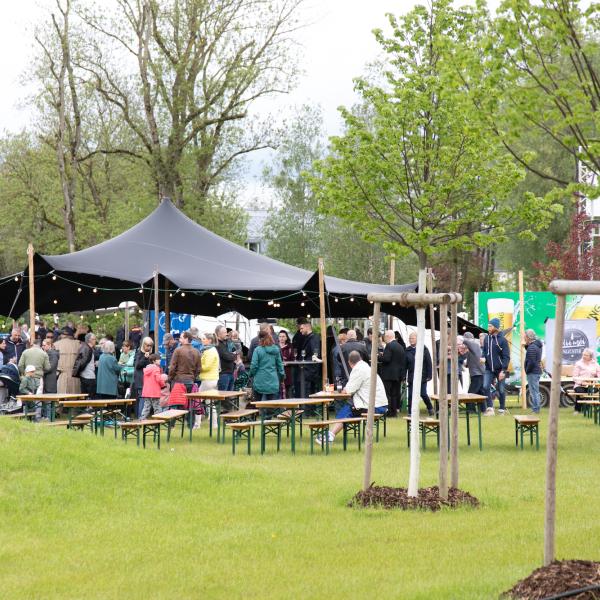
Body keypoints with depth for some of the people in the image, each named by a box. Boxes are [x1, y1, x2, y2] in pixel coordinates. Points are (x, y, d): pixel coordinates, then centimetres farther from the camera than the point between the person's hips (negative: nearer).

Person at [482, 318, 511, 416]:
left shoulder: (502, 340, -9)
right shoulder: (486, 339, 5)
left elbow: (506, 357, -10)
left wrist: (503, 370, -17)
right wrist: (483, 358, -8)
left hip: (500, 370, -4)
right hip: (489, 369, 4)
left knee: (501, 390, 5)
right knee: (485, 387, -12)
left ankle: (502, 409, 18)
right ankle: (490, 408, -5)